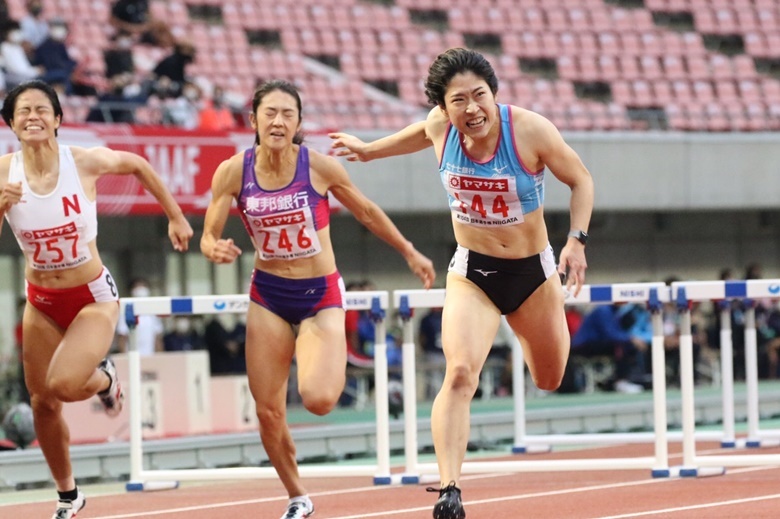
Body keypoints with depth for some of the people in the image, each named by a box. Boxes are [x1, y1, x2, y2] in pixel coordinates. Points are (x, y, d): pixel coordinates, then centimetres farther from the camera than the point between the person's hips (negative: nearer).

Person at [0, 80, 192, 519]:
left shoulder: (85, 162, -15)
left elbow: (139, 166, 4)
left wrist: (176, 217, 9)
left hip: (93, 298, -3)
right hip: (41, 302, 3)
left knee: (63, 385, -25)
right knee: (43, 402, 9)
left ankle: (103, 378, 13)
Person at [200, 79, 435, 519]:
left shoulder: (320, 167, -13)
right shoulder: (234, 172, -10)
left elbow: (367, 212, 4)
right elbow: (209, 237, -4)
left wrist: (410, 253, 13)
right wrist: (216, 249, -28)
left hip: (320, 295, -2)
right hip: (268, 296, 2)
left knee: (318, 399, -23)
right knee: (268, 413, 0)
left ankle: (335, 365, 16)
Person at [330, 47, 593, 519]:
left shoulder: (530, 130, -22)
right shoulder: (441, 126, -13)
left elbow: (581, 180, -7)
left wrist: (577, 241, -19)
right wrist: (370, 150, 27)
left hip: (533, 271, 0)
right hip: (472, 274, 0)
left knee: (550, 380, 19)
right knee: (460, 373, -23)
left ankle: (527, 327, 58)